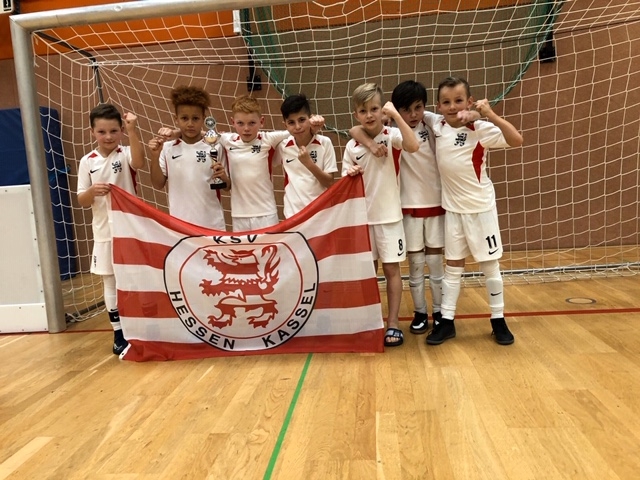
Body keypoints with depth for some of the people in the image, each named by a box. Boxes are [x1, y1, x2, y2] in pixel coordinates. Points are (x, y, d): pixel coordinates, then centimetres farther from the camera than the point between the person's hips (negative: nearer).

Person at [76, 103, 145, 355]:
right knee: (110, 282, 10)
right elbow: (82, 201, 3)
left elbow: (139, 163, -31)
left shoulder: (126, 153, -5)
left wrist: (133, 131, -42)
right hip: (104, 233, 3)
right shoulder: (87, 162, 1)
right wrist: (92, 191, -19)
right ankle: (119, 332, 23)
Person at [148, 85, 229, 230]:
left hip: (211, 223, -1)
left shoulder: (215, 148, -3)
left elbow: (228, 186, 1)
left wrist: (223, 177, -21)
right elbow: (158, 185, 4)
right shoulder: (168, 148, 1)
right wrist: (154, 157, -9)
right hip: (179, 223, 1)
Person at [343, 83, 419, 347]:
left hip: (389, 215, -2)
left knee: (391, 268, 4)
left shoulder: (392, 135, -6)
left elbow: (413, 146, -28)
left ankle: (393, 323, 14)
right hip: (362, 216, 3)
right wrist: (350, 175, -16)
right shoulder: (351, 146, 1)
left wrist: (396, 115, -27)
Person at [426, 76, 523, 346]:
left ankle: (498, 321, 22)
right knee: (453, 265, 10)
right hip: (452, 208, 4)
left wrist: (492, 115, -33)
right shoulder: (437, 129, -1)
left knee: (489, 264, 7)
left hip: (481, 207, -4)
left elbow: (516, 141, -25)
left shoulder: (481, 129, -14)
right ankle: (446, 321, 18)